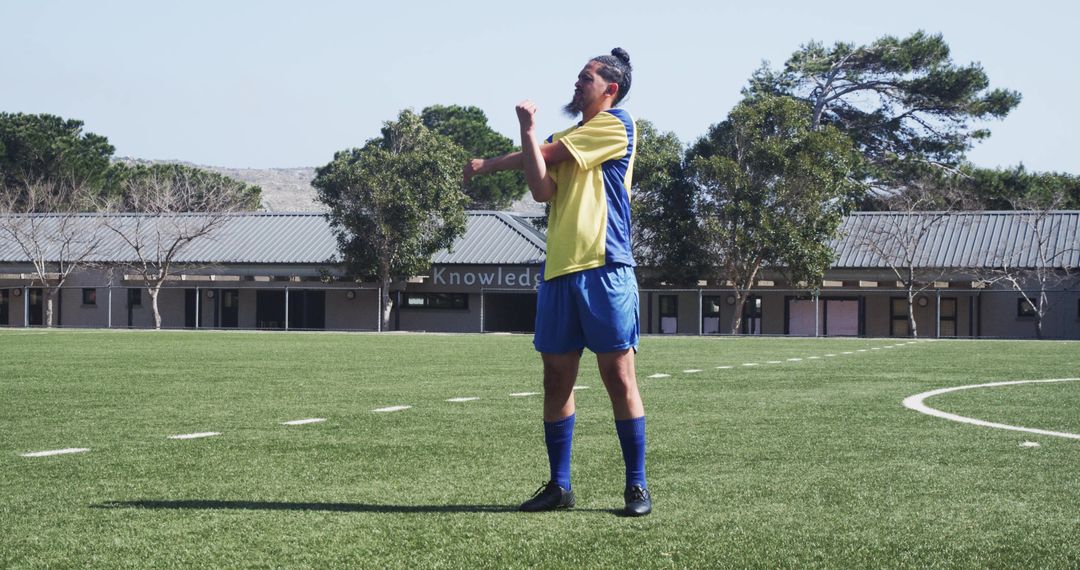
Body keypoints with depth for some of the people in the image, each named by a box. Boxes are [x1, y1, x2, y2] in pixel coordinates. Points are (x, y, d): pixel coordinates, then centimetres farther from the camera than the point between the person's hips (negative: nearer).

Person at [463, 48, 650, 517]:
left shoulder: (616, 125, 1)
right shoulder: (563, 139, 21)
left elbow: (547, 155, -1)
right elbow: (542, 190, 3)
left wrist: (489, 164, 12)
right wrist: (528, 130, -7)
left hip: (604, 270, -7)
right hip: (559, 271, 7)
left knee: (619, 376, -5)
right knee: (556, 379, 5)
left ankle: (637, 486, 1)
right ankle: (559, 485, 12)